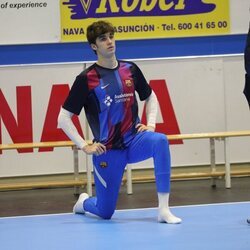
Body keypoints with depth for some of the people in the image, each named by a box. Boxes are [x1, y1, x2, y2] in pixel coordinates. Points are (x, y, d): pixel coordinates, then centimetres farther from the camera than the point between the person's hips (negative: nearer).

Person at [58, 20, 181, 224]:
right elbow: (64, 118, -7)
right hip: (107, 150, -2)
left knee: (160, 141, -33)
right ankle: (84, 202, 44)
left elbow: (150, 97, 20)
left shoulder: (130, 70, 3)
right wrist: (84, 146, -12)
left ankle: (164, 210, -31)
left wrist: (151, 124, 4)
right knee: (105, 212, 4)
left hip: (134, 140, 3)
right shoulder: (86, 79, -9)